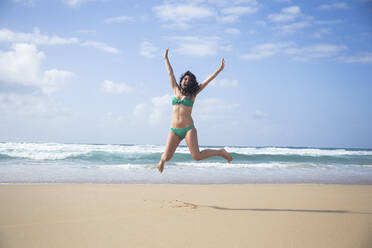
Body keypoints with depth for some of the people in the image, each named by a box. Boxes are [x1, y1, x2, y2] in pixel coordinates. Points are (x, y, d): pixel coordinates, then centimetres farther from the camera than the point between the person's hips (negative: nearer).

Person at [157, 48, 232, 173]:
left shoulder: (193, 93, 7)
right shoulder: (176, 90, 12)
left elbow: (208, 80, 4)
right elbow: (170, 73, 20)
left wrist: (219, 70, 0)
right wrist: (166, 58, 28)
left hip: (189, 129, -2)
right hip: (174, 130, 3)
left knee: (197, 156, -16)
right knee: (167, 157, -6)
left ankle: (220, 152, 9)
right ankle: (162, 161, 33)